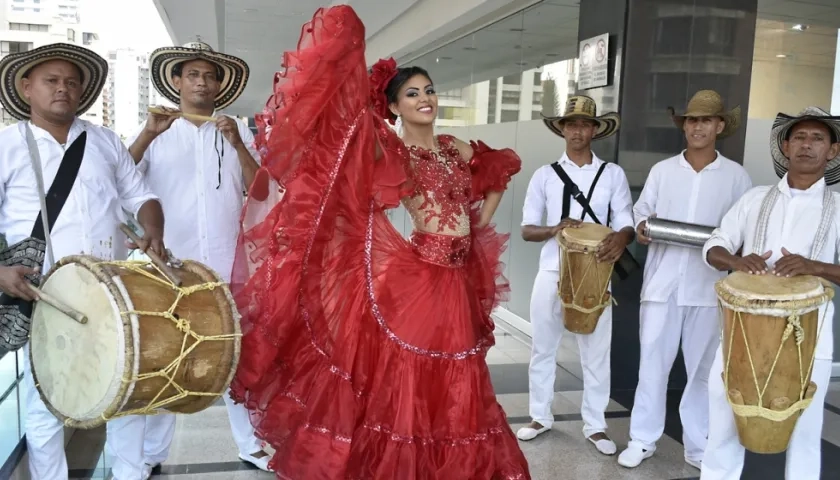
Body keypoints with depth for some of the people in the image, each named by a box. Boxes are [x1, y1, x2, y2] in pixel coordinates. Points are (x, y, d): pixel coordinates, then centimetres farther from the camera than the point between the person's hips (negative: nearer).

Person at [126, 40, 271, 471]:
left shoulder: (238, 131, 9)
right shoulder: (155, 131, 6)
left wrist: (238, 144, -10)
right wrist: (148, 134, -15)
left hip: (227, 265, 1)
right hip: (168, 266, -1)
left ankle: (250, 443, 20)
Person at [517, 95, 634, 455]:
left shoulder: (613, 174, 3)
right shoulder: (545, 175, 4)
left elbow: (627, 223, -2)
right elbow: (527, 229, 2)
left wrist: (620, 239, -26)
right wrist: (555, 229, -19)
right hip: (552, 273, 1)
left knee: (596, 352, 5)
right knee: (543, 348, 10)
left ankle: (594, 425, 20)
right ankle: (541, 416, 26)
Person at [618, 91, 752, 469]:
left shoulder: (736, 176, 4)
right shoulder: (662, 170, 8)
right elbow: (641, 210, 11)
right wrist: (640, 227, -10)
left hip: (708, 286, 0)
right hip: (662, 281, 1)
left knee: (703, 368, 8)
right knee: (652, 361, 4)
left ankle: (698, 446, 22)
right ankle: (642, 439, 17)